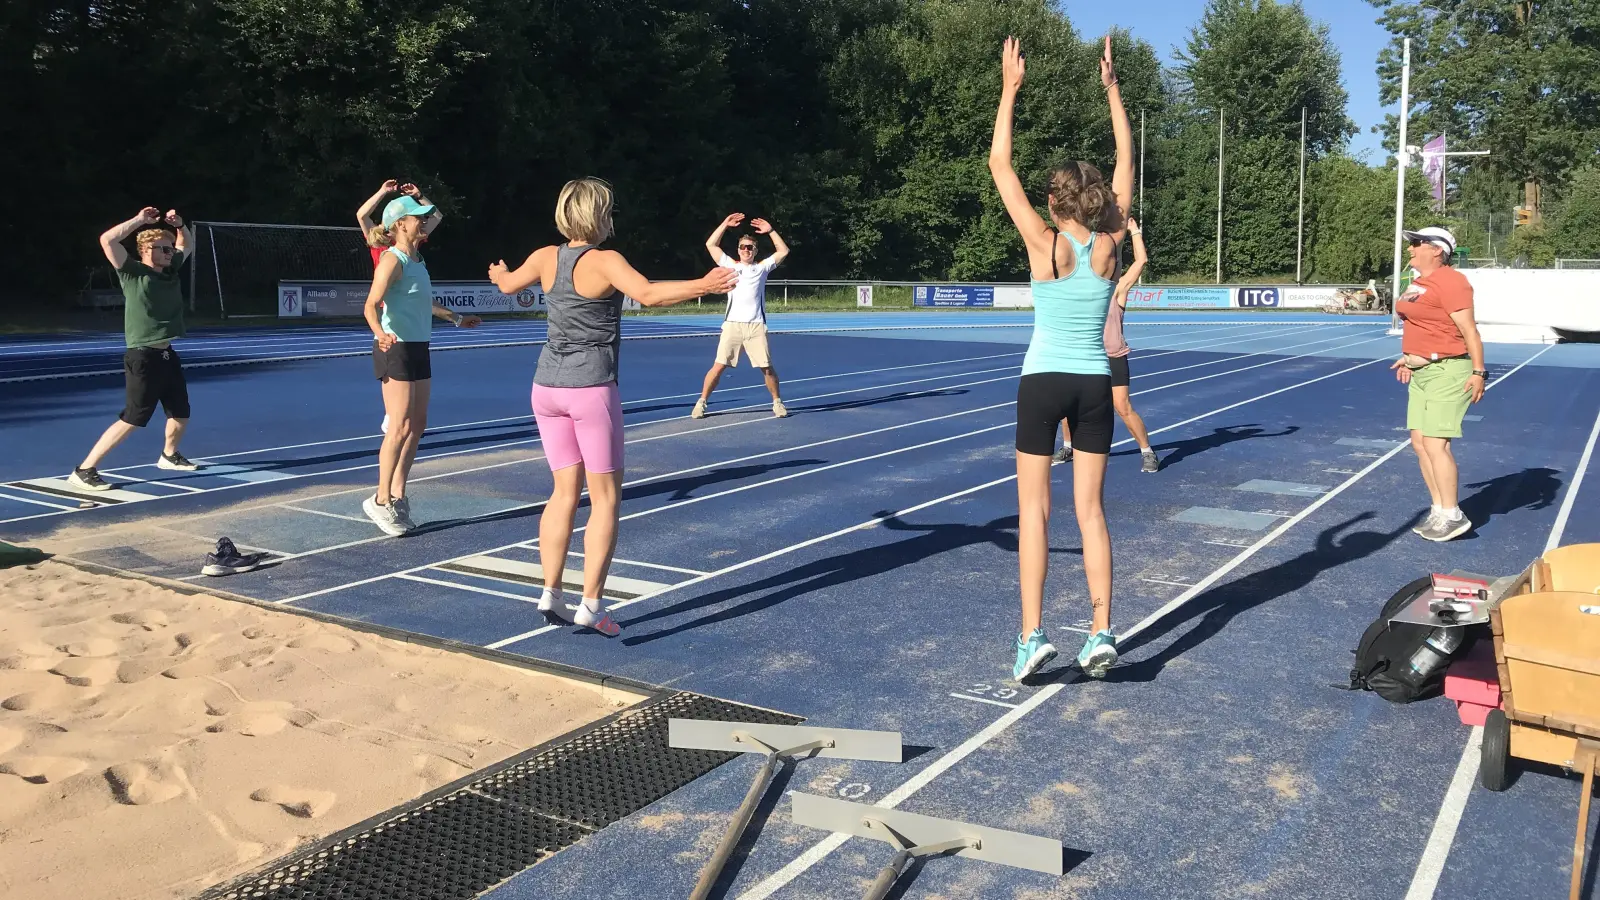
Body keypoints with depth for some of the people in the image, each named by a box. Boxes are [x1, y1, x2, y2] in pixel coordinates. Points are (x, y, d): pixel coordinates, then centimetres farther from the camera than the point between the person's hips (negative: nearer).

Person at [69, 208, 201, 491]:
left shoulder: (171, 270, 10)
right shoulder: (132, 272, -8)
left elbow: (187, 244, 27)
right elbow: (107, 240, -22)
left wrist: (179, 224, 7)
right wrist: (140, 220, -16)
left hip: (168, 355, 8)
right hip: (143, 358, -8)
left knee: (181, 415, 17)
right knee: (131, 420, -9)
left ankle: (169, 455, 45)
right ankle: (84, 470, -3)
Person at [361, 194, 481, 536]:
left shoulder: (417, 259, 14)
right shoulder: (392, 260, -13)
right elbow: (371, 305, -24)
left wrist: (456, 318, 41)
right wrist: (380, 333, -44)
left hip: (418, 349, 9)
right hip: (396, 350, -9)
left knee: (417, 425, 9)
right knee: (400, 427, -9)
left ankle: (398, 495, 17)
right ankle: (381, 501, 1)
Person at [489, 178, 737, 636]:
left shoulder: (545, 258, 5)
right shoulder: (605, 262, -13)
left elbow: (508, 285, 25)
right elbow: (648, 294, -31)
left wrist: (500, 273, 47)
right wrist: (702, 285, -34)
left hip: (547, 387, 6)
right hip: (591, 389, -6)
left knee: (565, 492, 13)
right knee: (605, 497, 2)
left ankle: (550, 593, 11)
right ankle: (591, 604, 0)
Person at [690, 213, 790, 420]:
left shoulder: (762, 267, 14)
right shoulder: (730, 265, 15)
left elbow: (783, 251, 10)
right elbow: (710, 245, 12)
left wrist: (770, 231, 6)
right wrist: (725, 224, 7)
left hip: (756, 326, 0)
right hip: (732, 325, 0)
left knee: (767, 367, 0)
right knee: (719, 366, -4)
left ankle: (777, 402, 16)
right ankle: (701, 402, 5)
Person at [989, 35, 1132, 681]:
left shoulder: (1045, 245, -10)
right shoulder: (1108, 245, -3)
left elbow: (999, 165, -6)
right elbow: (1125, 163, 9)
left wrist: (1010, 89, -1)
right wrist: (1112, 88, 13)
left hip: (1044, 381, -3)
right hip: (1095, 384, 3)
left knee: (1034, 509, 1)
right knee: (1090, 510, 8)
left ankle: (1032, 636, -6)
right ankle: (1101, 634, 6)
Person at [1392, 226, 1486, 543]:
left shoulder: (1449, 281, -16)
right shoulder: (1419, 282, 12)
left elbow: (1469, 330, -18)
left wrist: (1478, 371, -21)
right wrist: (1409, 357, 23)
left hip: (1447, 372, -10)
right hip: (1422, 373, 10)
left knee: (1435, 442, -10)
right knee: (1419, 442, 9)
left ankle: (1452, 516, 1)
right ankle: (1439, 510, 19)